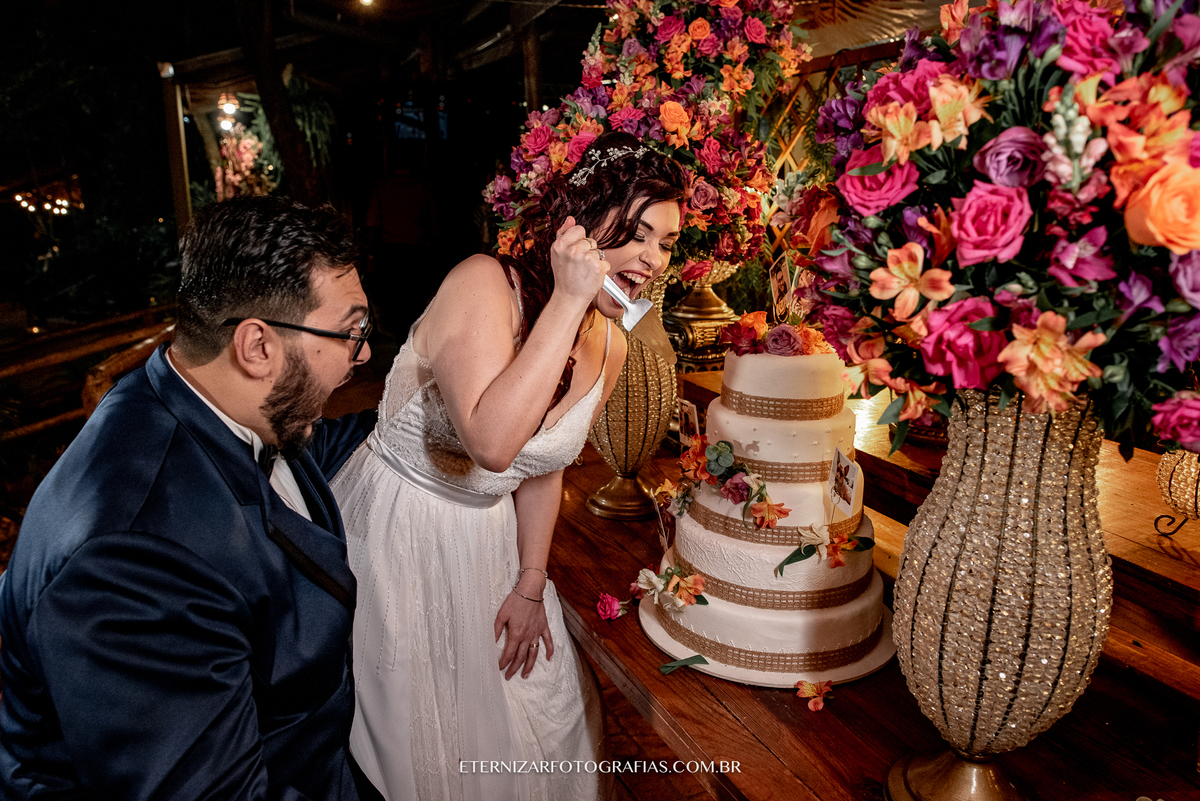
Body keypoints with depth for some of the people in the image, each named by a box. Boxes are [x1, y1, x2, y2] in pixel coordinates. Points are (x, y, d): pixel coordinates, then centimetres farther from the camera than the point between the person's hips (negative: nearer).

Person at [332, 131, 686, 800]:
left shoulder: (610, 347, -4)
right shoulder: (485, 282, -25)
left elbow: (546, 466, 7)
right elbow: (493, 443, -39)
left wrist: (530, 586, 8)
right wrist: (568, 300, -35)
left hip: (488, 541, 6)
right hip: (394, 527, -6)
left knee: (549, 713, 20)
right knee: (414, 741, 11)